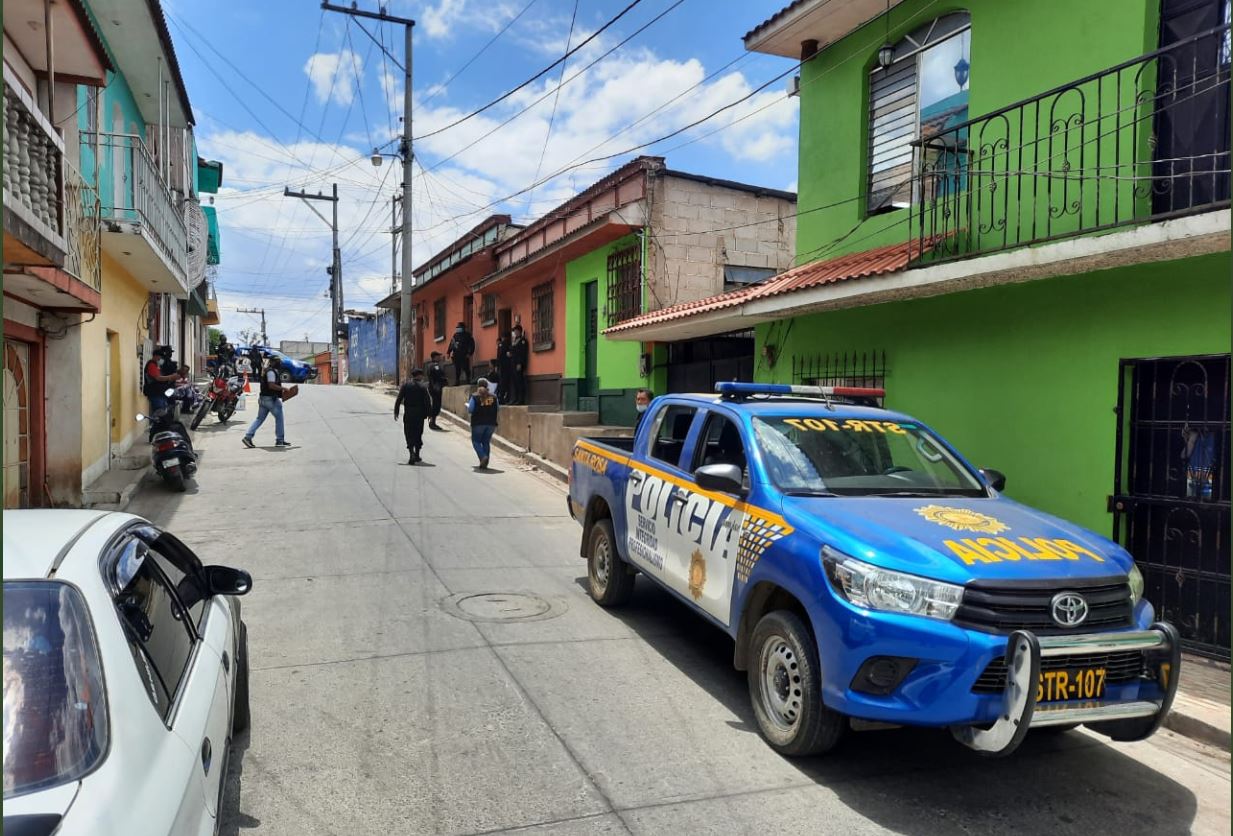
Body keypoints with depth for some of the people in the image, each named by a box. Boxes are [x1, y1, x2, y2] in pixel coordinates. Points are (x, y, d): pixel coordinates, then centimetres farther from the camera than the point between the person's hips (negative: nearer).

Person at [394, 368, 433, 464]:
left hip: (408, 414, 0)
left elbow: (399, 399, -1)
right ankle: (417, 455, 19)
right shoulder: (423, 387, -4)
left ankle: (412, 453, -18)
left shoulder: (405, 385, 1)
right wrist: (429, 413, -1)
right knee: (418, 434, 13)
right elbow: (428, 401, -7)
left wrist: (396, 412, 3)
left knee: (409, 434, 2)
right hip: (419, 414, 0)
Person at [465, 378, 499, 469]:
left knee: (476, 441, 8)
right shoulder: (493, 396, 4)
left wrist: (467, 405, 13)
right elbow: (498, 408, 8)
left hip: (478, 423, -3)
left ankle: (483, 456, -16)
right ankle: (484, 464, 9)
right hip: (491, 423, 3)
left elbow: (470, 410, -9)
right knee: (486, 442, 12)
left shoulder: (475, 396, -6)